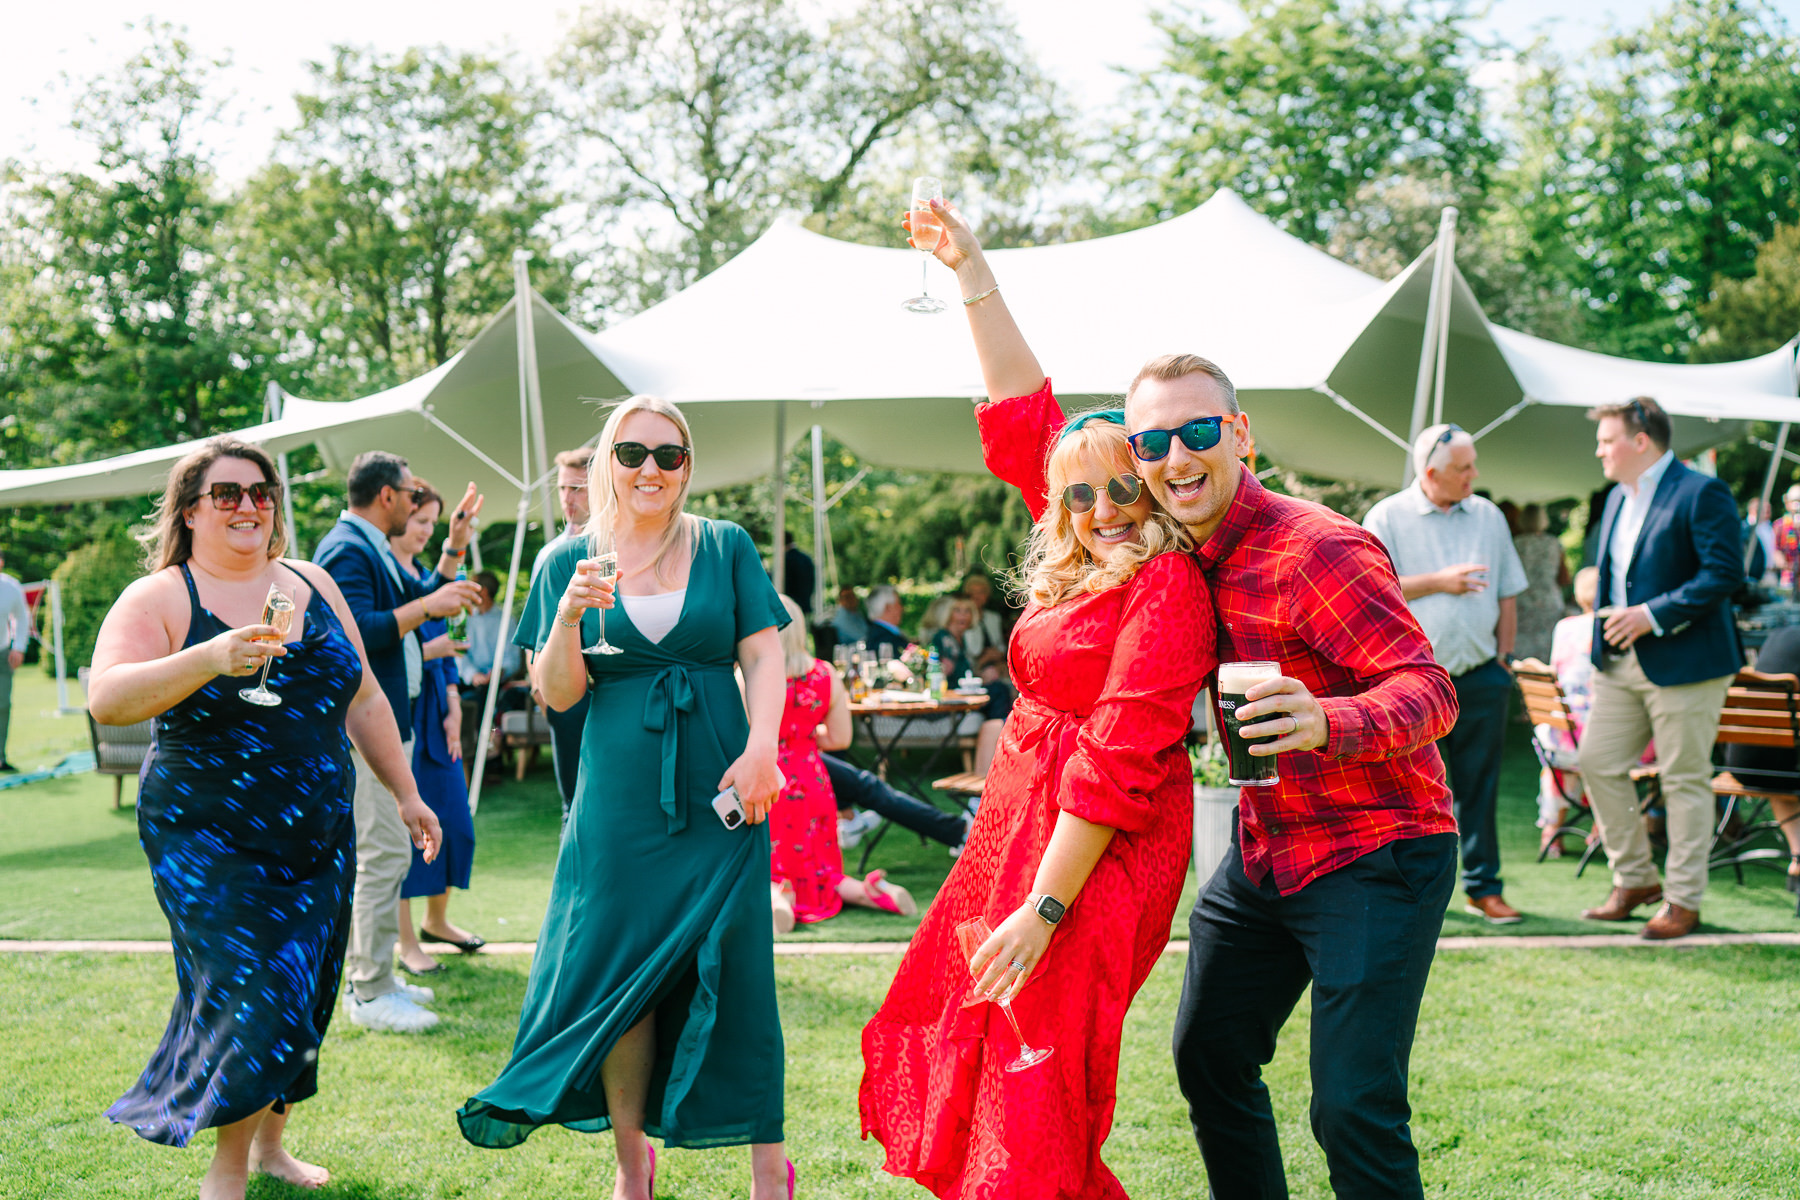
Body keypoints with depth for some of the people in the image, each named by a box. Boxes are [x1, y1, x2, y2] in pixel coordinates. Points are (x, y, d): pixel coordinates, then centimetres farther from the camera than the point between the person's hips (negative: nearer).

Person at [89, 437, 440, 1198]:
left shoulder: (312, 585, 8)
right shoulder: (159, 599, -7)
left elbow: (363, 699, 15)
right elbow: (107, 700, -22)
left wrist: (404, 793, 14)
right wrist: (210, 658, -35)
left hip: (319, 838, 5)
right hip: (209, 843, -5)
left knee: (303, 999, 10)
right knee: (252, 993, -10)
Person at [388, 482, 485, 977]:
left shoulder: (427, 574, 16)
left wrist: (453, 708, 9)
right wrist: (423, 652, -18)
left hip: (435, 711, 8)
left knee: (453, 819, 9)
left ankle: (436, 920, 26)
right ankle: (406, 942, 6)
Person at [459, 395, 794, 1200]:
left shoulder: (727, 548, 6)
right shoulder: (571, 562, 6)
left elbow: (763, 654, 2)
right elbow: (557, 693, 2)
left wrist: (762, 748, -13)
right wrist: (570, 613, -15)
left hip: (719, 794, 0)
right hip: (620, 799, 1)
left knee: (730, 966, 0)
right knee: (620, 973, 4)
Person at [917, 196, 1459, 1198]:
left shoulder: (1318, 550, -21)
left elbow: (1429, 686, -25)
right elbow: (1030, 426, 5)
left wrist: (1327, 722, -45)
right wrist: (974, 277, 0)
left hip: (1377, 854, -8)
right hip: (1264, 852, 8)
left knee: (1355, 1112, -11)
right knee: (1210, 1060, 15)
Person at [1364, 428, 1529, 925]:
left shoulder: (1489, 517, 12)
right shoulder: (1387, 517, 0)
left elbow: (1507, 594, 17)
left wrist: (1503, 656, 10)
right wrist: (1438, 582, -10)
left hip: (1480, 674, 3)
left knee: (1480, 786, 5)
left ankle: (1484, 887, 11)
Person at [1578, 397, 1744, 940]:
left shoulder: (1702, 493, -12)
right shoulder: (1618, 498, 15)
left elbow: (1725, 573, -18)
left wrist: (1654, 615, -21)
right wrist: (1608, 621, 10)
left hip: (1683, 663, -8)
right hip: (1621, 663, 8)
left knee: (1685, 781, 0)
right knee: (1597, 763, 6)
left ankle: (1684, 899, 10)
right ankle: (1634, 880, 20)